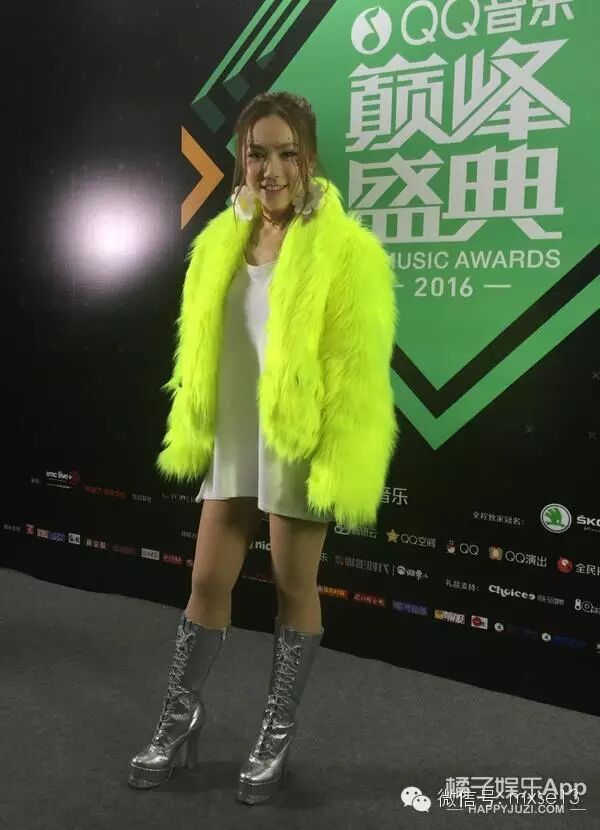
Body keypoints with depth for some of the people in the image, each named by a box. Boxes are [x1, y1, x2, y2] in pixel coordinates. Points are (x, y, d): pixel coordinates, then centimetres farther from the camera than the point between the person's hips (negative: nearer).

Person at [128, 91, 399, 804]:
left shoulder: (344, 249, -11)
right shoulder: (220, 242, 7)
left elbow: (357, 366, -14)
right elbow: (200, 347, 13)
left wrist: (341, 466, -17)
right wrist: (192, 435, 11)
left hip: (301, 443, -5)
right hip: (232, 439, 5)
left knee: (293, 586, 8)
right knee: (207, 581, 12)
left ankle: (278, 734, 29)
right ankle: (178, 722, 31)